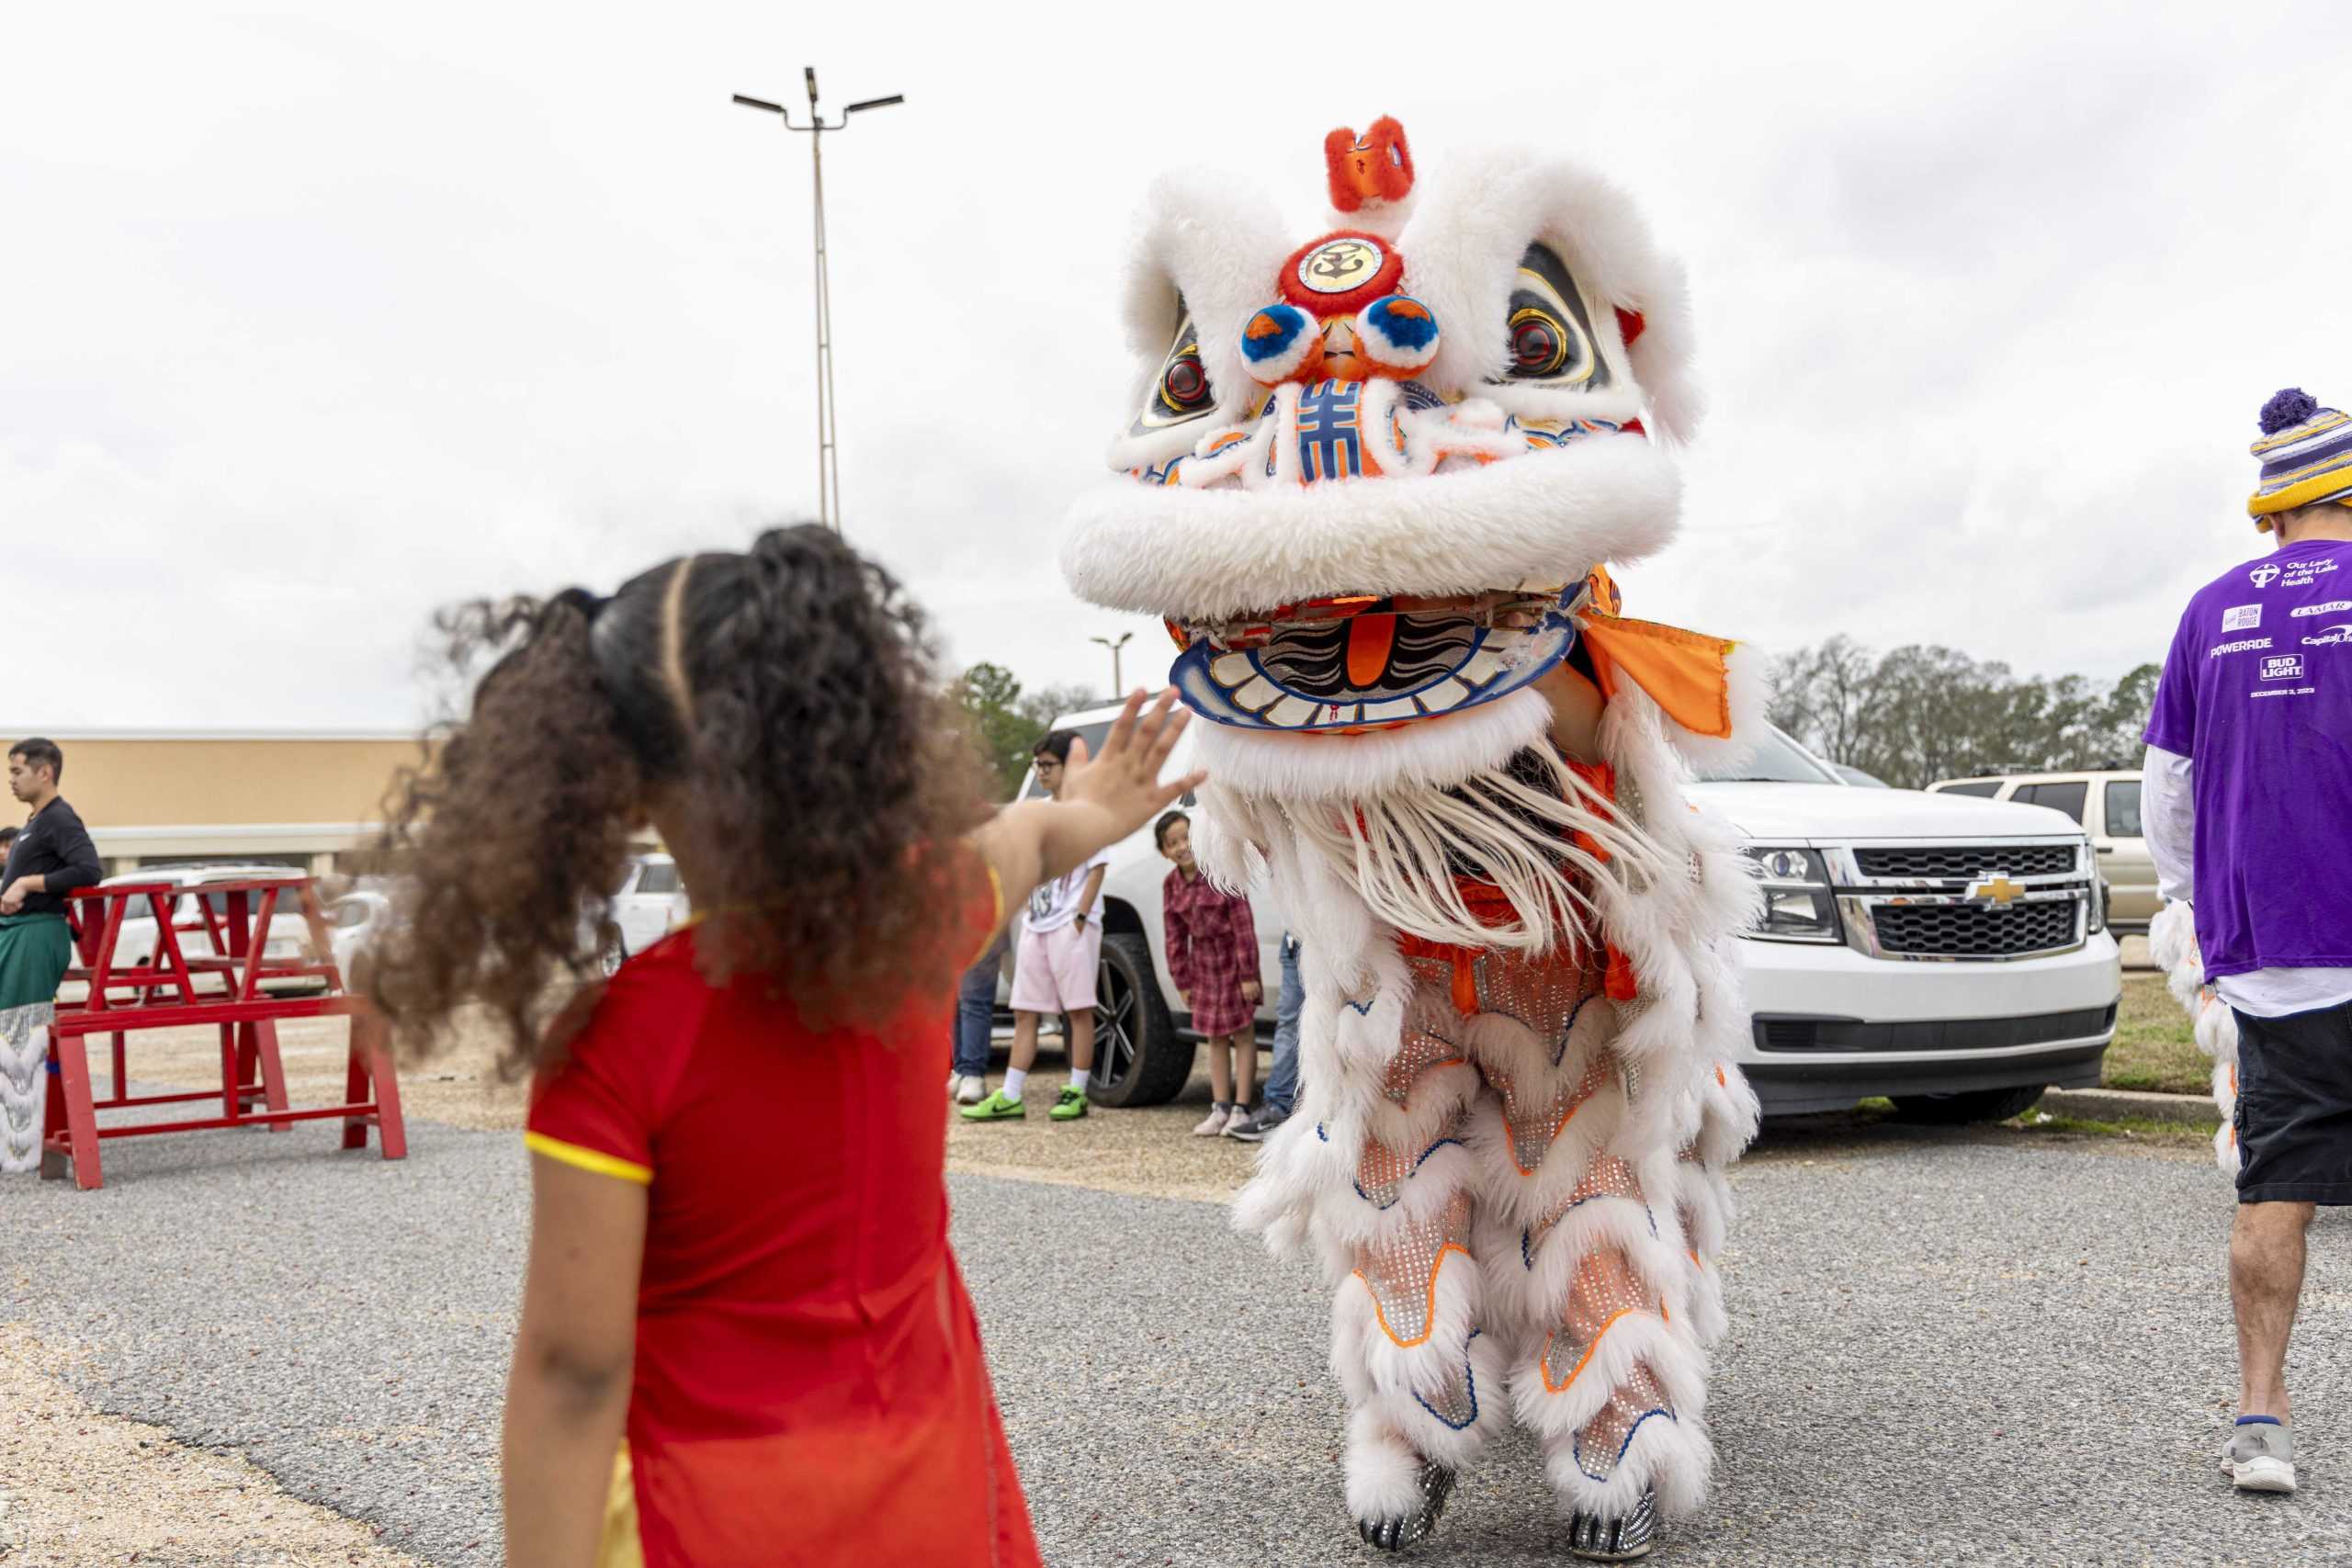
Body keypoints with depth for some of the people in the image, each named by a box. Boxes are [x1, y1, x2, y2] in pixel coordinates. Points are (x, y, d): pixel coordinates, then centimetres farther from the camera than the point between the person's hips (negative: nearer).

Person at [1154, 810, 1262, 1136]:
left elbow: (1243, 925, -18)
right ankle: (1220, 1108, 17)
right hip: (1204, 962, 6)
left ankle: (1241, 1109, 4)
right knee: (1216, 1037, 11)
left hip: (1234, 957, -6)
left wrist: (1248, 974, -19)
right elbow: (1175, 938, 6)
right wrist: (1182, 982, 6)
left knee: (1243, 1033, 0)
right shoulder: (1171, 885, 0)